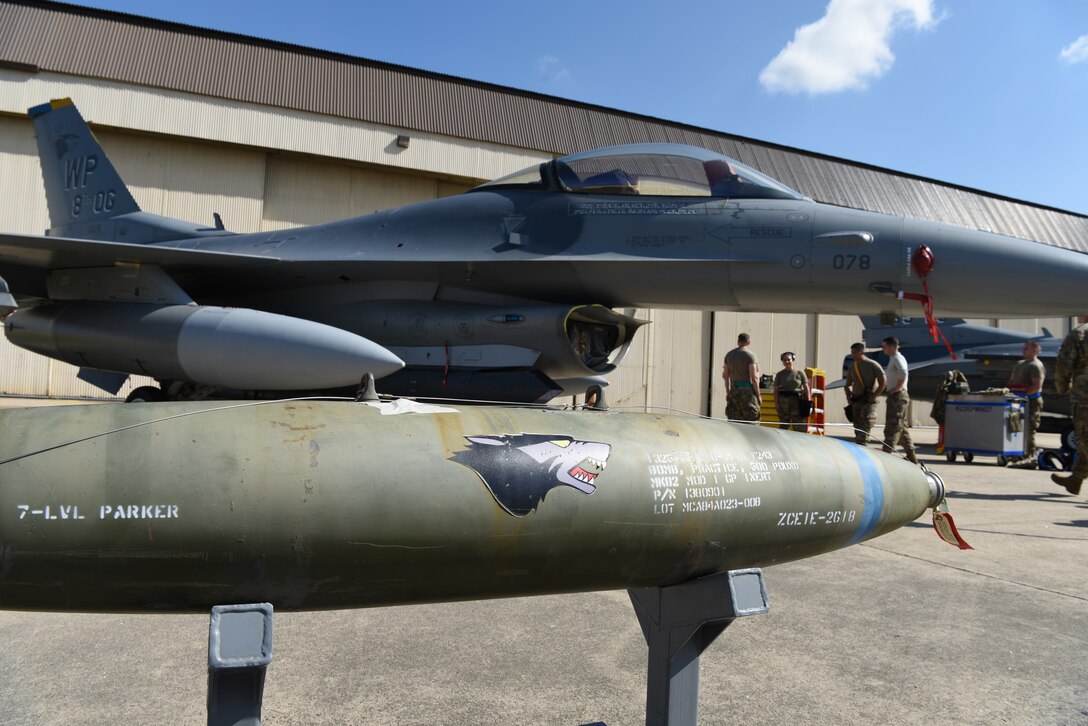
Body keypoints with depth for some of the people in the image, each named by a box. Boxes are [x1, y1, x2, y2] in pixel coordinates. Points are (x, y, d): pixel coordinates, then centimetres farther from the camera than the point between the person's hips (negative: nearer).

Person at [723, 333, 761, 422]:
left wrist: (728, 392, 21)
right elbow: (754, 377, -13)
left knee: (733, 420, 7)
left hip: (734, 390, 6)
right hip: (748, 391, -6)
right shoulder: (750, 355, -8)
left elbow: (725, 375, 12)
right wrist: (758, 395, -8)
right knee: (751, 421, -3)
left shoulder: (729, 355, 10)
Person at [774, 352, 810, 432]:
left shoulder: (800, 373, 4)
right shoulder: (779, 374, 7)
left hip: (797, 401, -1)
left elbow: (806, 388, 3)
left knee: (799, 426, -3)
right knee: (784, 425, 5)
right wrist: (776, 403, -4)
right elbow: (776, 390, 6)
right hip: (783, 401, 1)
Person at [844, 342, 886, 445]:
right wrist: (849, 397, 7)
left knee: (865, 423, -20)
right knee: (857, 427, 8)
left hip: (869, 401, -6)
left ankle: (862, 444, -27)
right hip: (856, 401, 6)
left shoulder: (873, 365, -5)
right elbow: (848, 385, 23)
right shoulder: (852, 367, 13)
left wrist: (874, 396, -15)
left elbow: (882, 383, -8)